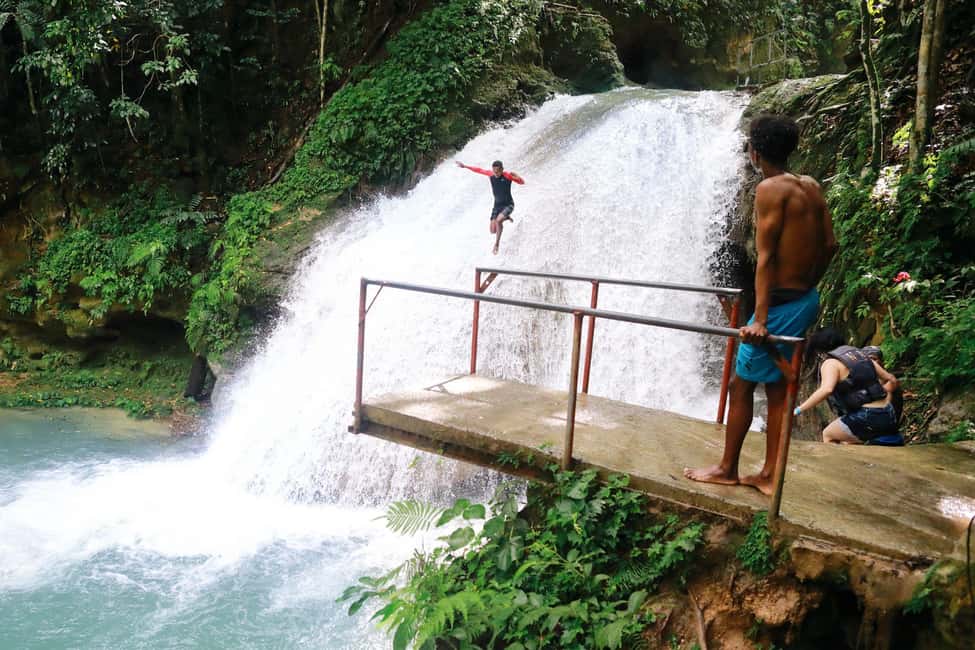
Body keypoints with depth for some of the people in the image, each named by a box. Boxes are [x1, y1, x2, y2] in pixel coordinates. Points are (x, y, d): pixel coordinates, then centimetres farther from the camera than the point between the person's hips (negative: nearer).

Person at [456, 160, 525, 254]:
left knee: (498, 221, -33)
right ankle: (505, 217, 34)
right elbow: (479, 170, 6)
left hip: (508, 205, -5)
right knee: (493, 231, 3)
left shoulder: (508, 175, -18)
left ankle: (497, 244, -15)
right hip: (497, 205, 5)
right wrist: (465, 166, 10)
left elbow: (522, 182, -15)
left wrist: (516, 177, -38)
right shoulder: (491, 174, -8)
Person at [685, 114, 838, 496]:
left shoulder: (770, 189, -15)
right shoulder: (811, 186, 9)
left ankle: (726, 470, 17)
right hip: (808, 300, 8)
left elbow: (766, 257, -21)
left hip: (782, 303, -8)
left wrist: (760, 318, -23)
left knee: (741, 386, 5)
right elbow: (829, 245, 12)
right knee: (778, 389, 14)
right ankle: (768, 476, 22)